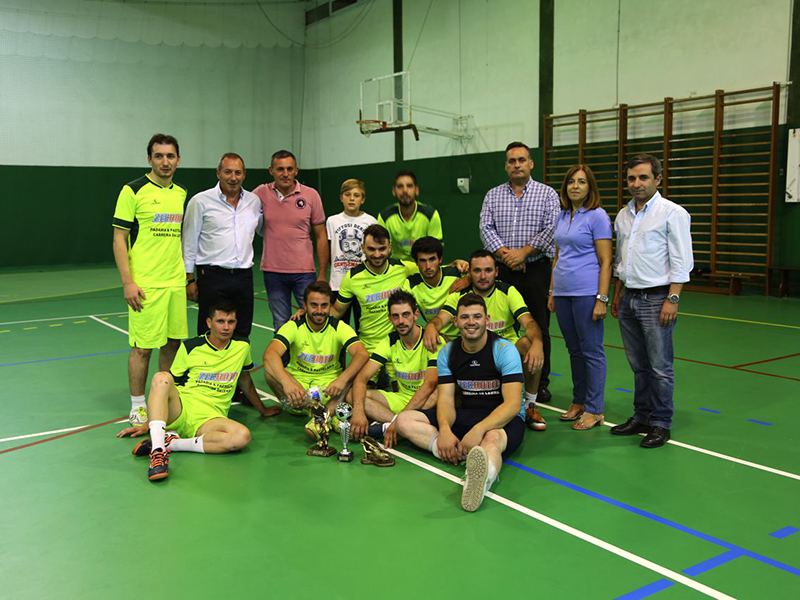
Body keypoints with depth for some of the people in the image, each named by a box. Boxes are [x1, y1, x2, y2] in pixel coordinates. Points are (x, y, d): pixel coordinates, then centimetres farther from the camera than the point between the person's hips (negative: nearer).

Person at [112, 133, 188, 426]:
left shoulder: (182, 193, 12)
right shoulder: (133, 191, -6)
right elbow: (119, 239, -7)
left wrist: (189, 275, 15)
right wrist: (127, 282, -14)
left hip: (176, 284, 6)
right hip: (145, 286, -6)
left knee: (172, 342, 11)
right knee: (142, 347, -1)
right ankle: (137, 407, 13)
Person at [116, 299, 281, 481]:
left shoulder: (242, 346, 10)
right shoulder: (190, 347, 4)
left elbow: (245, 380, 27)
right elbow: (168, 387, 9)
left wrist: (262, 410, 36)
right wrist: (147, 425, 7)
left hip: (209, 420, 1)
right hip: (179, 411, -1)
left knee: (242, 436, -33)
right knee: (161, 378, -32)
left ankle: (171, 443, -26)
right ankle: (158, 451, -42)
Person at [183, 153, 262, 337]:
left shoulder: (254, 201, 10)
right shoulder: (201, 201, -1)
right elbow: (189, 243, 1)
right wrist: (190, 279, -2)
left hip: (244, 276, 4)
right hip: (213, 276, -4)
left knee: (242, 335, 9)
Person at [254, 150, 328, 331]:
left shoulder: (311, 195, -3)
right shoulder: (261, 193, -2)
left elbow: (321, 237, 2)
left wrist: (323, 274, -1)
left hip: (304, 271, -1)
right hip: (273, 271, 1)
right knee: (280, 327, 12)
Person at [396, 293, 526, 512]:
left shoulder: (504, 349, -12)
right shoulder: (448, 352, 3)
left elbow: (513, 404, -21)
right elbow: (446, 399, -4)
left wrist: (479, 429, -37)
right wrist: (445, 430, -27)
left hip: (503, 420, -5)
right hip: (465, 416, 6)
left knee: (492, 439, -42)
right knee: (405, 420, -13)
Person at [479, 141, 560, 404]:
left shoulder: (547, 194, 3)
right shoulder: (493, 195, 11)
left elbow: (551, 229, -7)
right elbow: (486, 228, 1)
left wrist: (523, 252, -14)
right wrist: (504, 254, -13)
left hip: (536, 269, -2)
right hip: (502, 271, 2)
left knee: (539, 329, 2)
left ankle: (541, 383, 13)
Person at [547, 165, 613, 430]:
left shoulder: (597, 216, -7)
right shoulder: (562, 217, 14)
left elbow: (605, 262, -10)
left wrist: (602, 299, -16)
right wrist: (552, 292, 17)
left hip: (586, 292, -7)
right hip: (563, 292, 7)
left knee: (591, 350, -1)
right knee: (574, 349, 13)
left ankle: (594, 410, 7)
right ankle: (579, 401, 24)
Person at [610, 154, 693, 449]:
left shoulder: (672, 213, -6)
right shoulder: (623, 215, 14)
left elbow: (682, 261, -10)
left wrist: (672, 299, -15)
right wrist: (616, 295, 18)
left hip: (656, 299, -6)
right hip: (629, 299, 6)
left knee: (660, 366, -2)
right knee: (638, 365, 13)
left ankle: (661, 424, 8)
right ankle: (641, 417, 22)